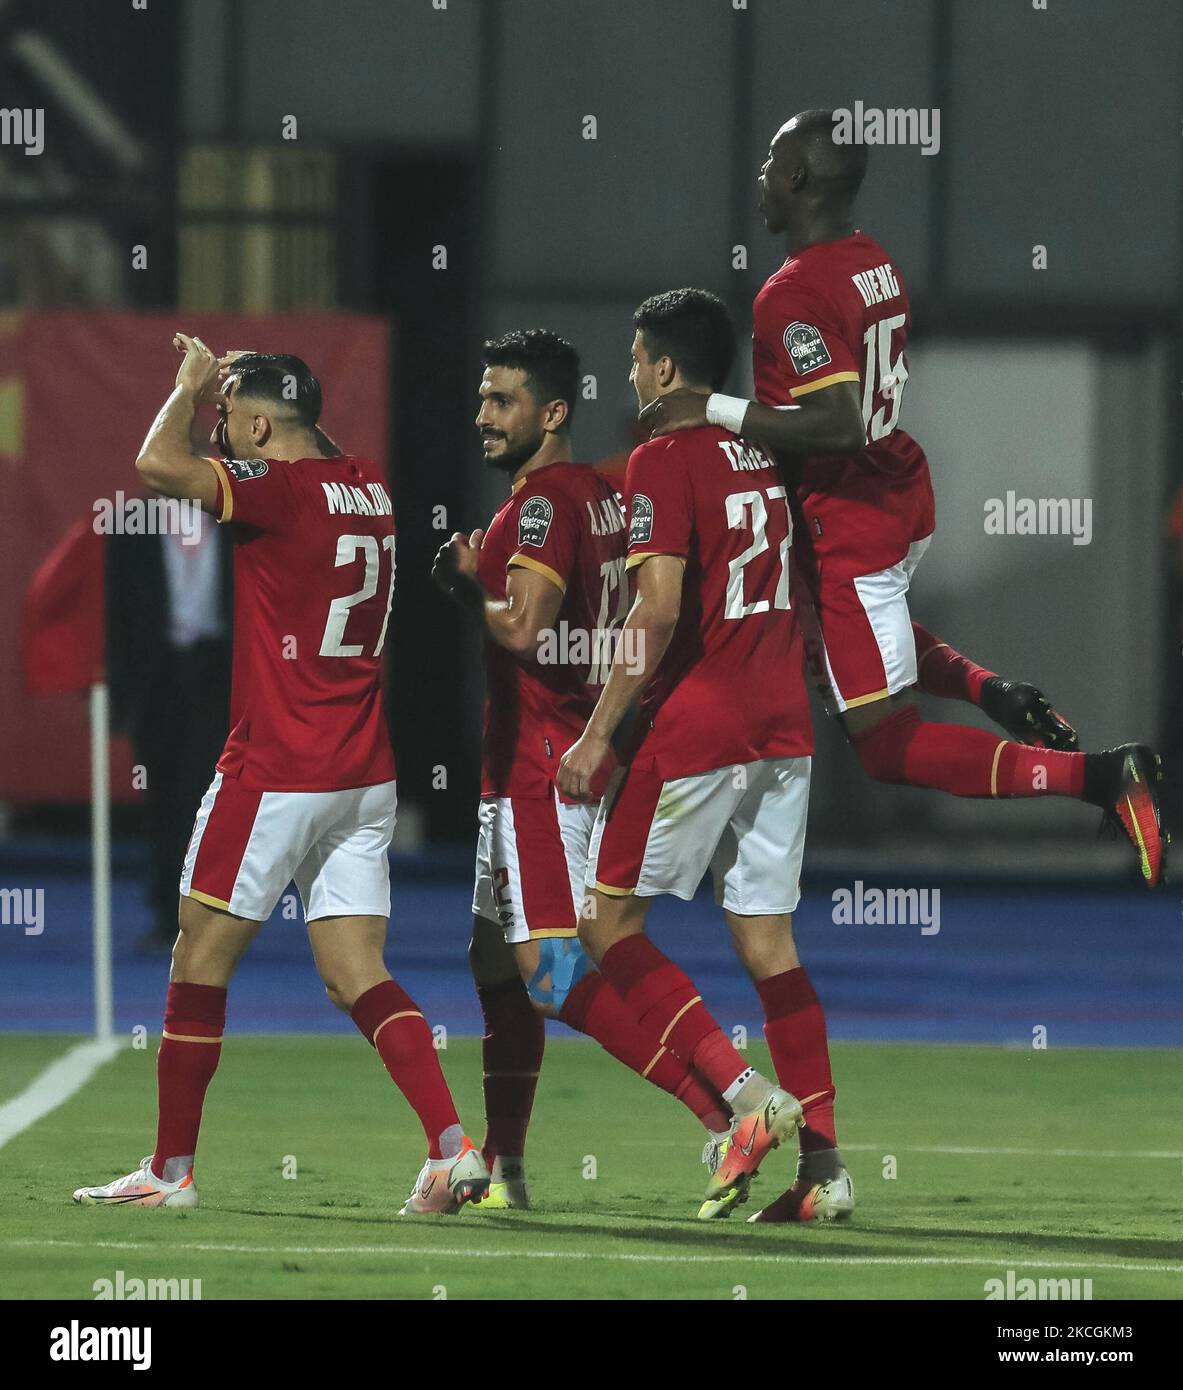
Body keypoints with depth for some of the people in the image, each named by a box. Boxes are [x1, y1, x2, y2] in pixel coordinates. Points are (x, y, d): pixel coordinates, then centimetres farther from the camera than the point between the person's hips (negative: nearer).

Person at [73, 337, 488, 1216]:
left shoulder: (283, 487, -14)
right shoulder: (367, 490, 11)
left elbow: (159, 464, -24)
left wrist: (193, 384, -6)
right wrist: (232, 385, 27)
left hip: (276, 770, -8)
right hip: (365, 775, 8)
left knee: (202, 957, 4)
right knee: (359, 978, 5)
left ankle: (171, 1169, 9)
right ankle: (455, 1149, -10)